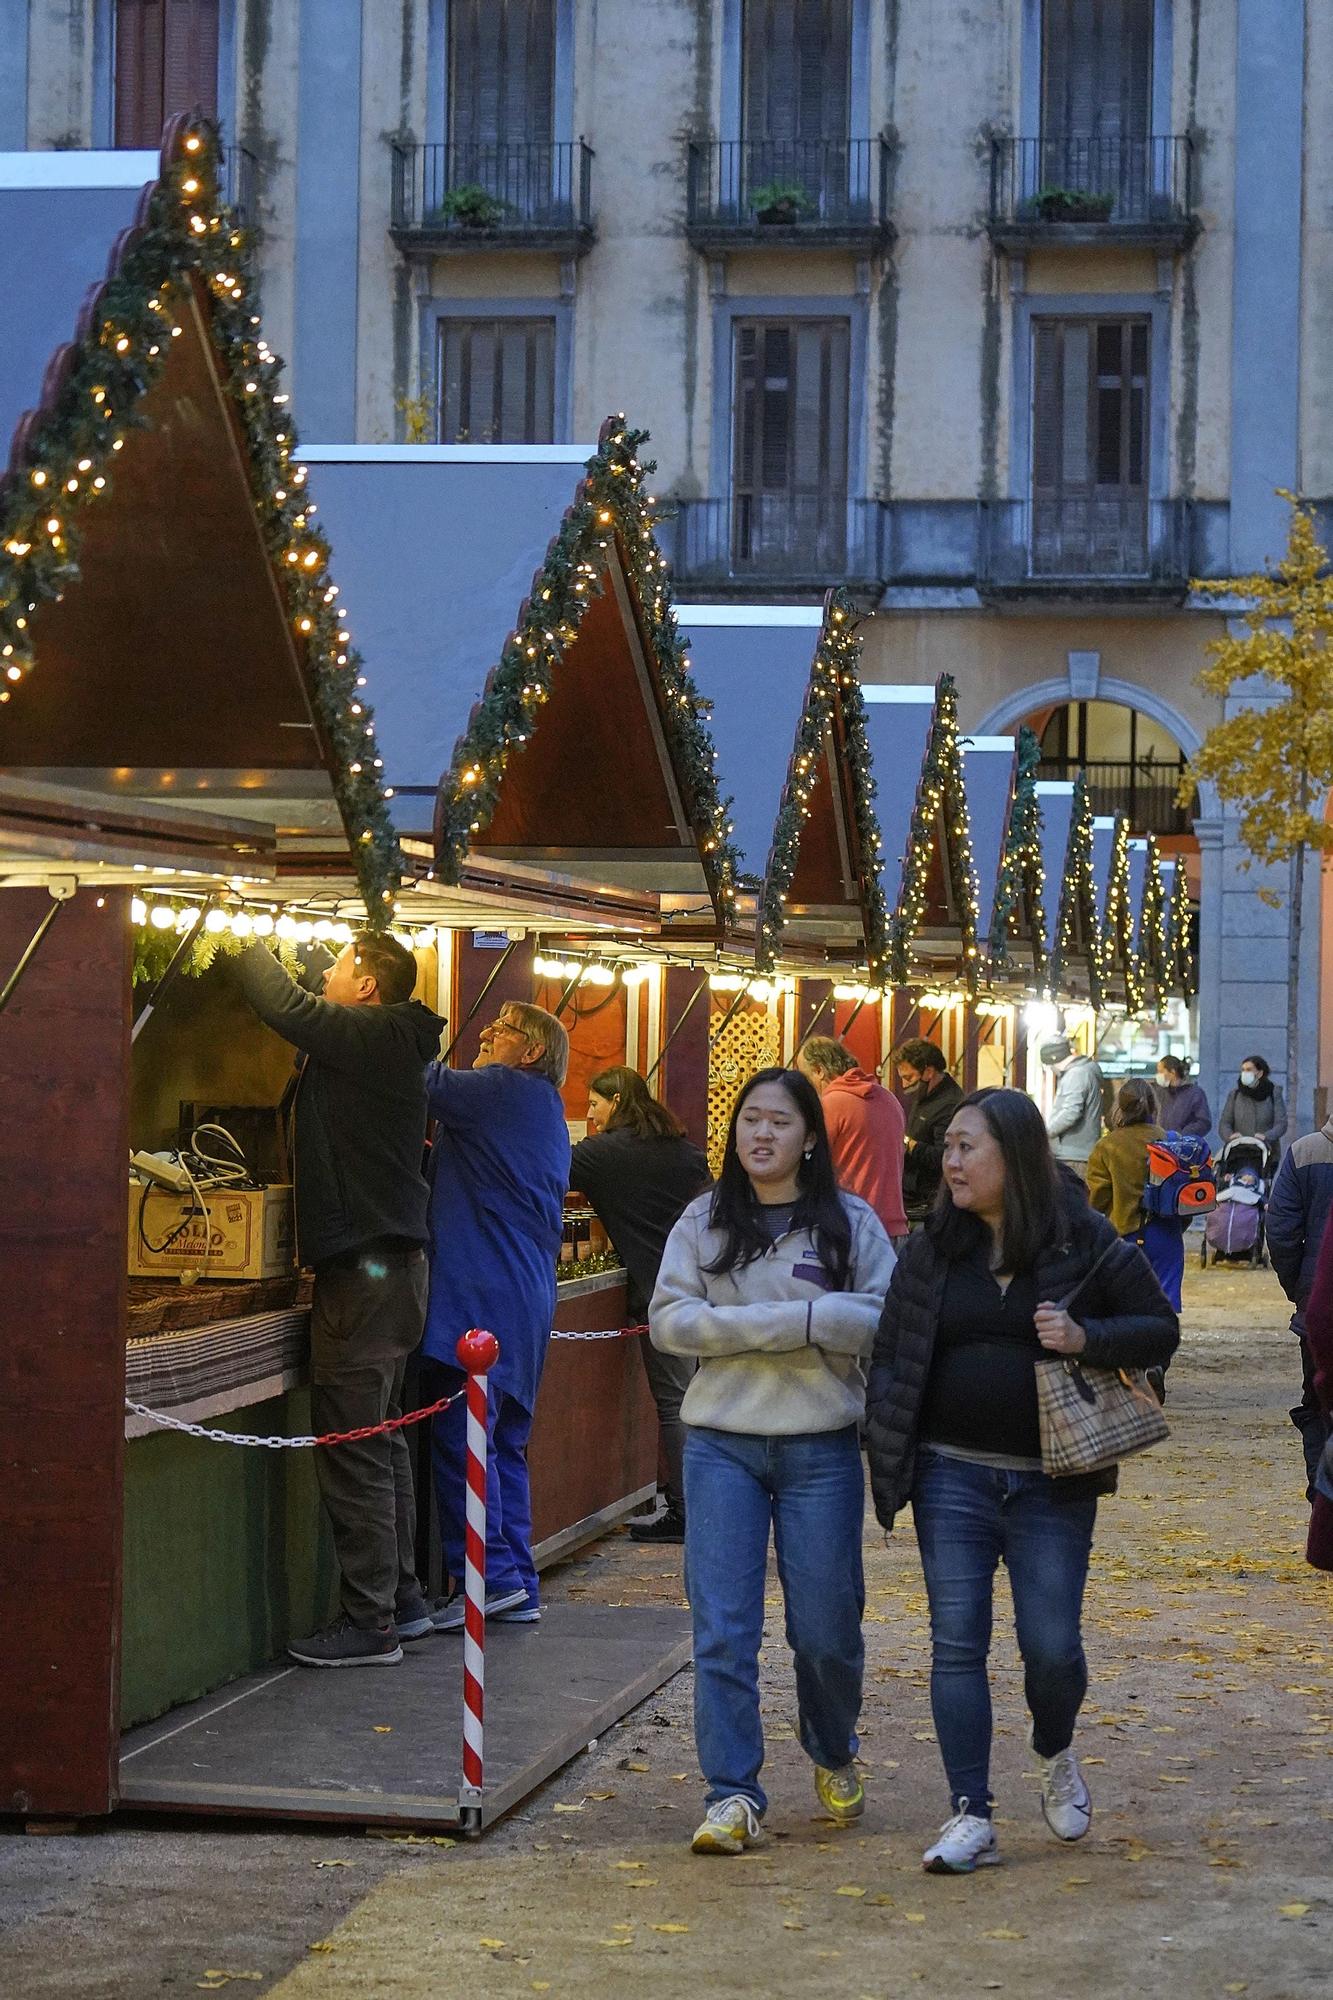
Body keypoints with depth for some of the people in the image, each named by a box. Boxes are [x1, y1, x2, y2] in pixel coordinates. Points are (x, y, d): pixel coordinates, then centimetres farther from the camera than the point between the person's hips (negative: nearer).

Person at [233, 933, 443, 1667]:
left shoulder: (371, 1038, -15)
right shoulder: (394, 1044, 13)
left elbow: (283, 1003, -14)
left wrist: (248, 944, 0)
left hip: (363, 1269, -10)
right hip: (393, 1266, 10)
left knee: (353, 1452, -7)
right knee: (381, 1444, 17)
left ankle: (369, 1622, -5)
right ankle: (400, 1599, 25)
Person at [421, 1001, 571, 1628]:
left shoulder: (506, 1089, -5)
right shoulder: (545, 1109, 24)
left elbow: (427, 1085, -11)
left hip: (482, 1293, -10)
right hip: (527, 1295, 10)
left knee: (461, 1437, -10)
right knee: (504, 1442, 11)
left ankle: (490, 1576, -11)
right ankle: (517, 1587, 11)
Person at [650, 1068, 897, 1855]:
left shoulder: (850, 1221, 3)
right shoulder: (703, 1222, 7)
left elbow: (885, 1318, -8)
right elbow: (669, 1319, -4)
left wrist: (750, 1323, -16)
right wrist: (798, 1320, -14)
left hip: (821, 1445, -1)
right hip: (721, 1444, 1)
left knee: (826, 1626, 6)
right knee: (723, 1628, -5)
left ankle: (835, 1756, 32)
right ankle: (733, 1795, -1)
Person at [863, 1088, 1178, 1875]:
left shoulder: (1089, 1244, -3)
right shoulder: (932, 1249, 5)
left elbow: (1161, 1331, 1)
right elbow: (891, 1351, 11)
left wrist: (1088, 1338, -17)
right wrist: (890, 1452, 0)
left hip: (1053, 1484, -2)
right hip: (953, 1477, 2)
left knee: (1052, 1645, -1)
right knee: (957, 1643, -3)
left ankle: (1056, 1756, 32)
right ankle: (972, 1818, 2)